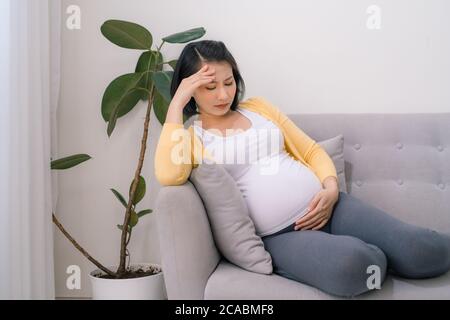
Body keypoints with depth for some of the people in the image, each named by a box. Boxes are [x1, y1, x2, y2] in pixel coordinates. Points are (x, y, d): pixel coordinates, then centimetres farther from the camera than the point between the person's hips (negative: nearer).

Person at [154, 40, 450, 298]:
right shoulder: (188, 136, 5)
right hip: (279, 236, -3)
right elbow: (169, 175, -19)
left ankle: (372, 256, 13)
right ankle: (374, 259, -1)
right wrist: (177, 103, -10)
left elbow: (311, 150, 18)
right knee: (351, 265, -34)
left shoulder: (257, 107, 17)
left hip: (327, 207, 4)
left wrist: (331, 188, -3)